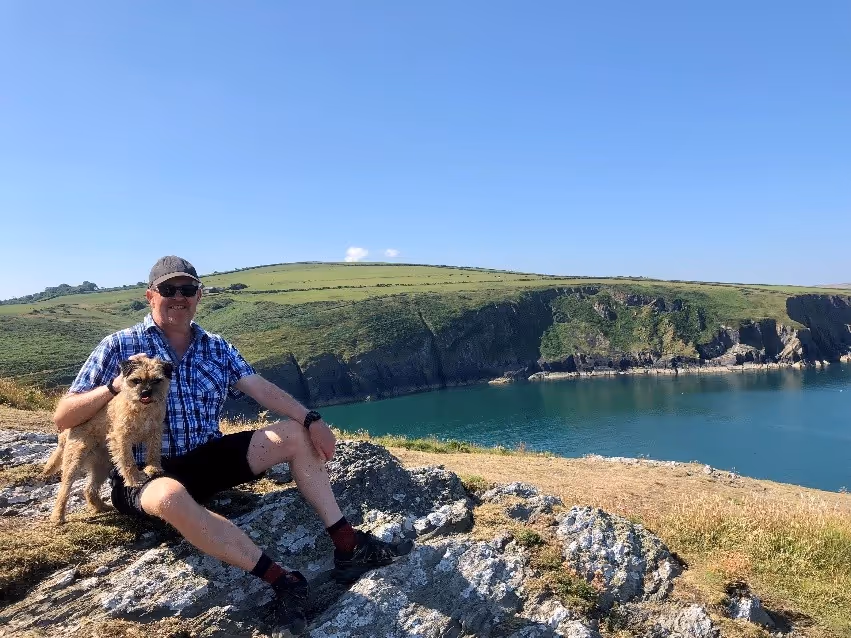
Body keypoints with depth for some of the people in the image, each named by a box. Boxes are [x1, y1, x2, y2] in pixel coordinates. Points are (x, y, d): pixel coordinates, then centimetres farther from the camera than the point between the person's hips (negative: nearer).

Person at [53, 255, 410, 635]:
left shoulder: (216, 348, 9)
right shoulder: (119, 346, -2)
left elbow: (260, 388, -3)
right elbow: (62, 418, -4)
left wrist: (311, 419, -17)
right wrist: (115, 386, -21)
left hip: (207, 459, 5)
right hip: (143, 473, -4)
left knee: (295, 434, -9)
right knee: (171, 497, -41)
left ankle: (347, 546, -10)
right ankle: (282, 581, -34)